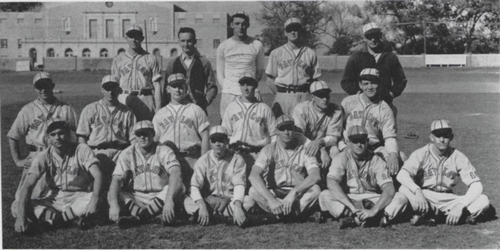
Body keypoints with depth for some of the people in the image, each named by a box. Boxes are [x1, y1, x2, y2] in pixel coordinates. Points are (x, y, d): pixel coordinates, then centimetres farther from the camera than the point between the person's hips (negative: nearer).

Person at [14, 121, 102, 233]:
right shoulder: (44, 156, -5)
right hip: (53, 200, 2)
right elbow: (28, 185, -14)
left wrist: (94, 200, -38)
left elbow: (97, 176, -19)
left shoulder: (82, 150, -9)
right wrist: (21, 215, -29)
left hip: (78, 198, -2)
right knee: (17, 208, -23)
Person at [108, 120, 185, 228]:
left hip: (160, 197, -1)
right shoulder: (127, 154, 0)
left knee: (179, 187, -29)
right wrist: (114, 204, -32)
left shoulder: (164, 151, -5)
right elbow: (116, 180, -12)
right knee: (112, 195, -23)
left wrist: (169, 200, -41)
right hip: (136, 200, 1)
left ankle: (138, 217, -35)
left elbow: (176, 174, -23)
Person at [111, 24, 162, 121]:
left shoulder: (150, 59, 10)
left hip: (145, 101, -1)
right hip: (124, 101, 1)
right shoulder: (118, 60, 14)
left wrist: (158, 108, -4)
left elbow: (156, 85, 5)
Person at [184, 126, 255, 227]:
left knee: (249, 201, -31)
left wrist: (237, 206, -34)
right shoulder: (203, 161, -1)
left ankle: (213, 213, -22)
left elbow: (239, 185, -14)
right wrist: (202, 206, -30)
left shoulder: (237, 160, -3)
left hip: (232, 199, -1)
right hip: (209, 200, 1)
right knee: (188, 202, -27)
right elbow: (195, 187, -10)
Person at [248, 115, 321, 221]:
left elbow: (315, 176, -18)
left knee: (315, 189, -30)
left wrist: (293, 192, -32)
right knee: (253, 191, -28)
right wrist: (270, 199, -34)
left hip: (299, 196, 0)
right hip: (274, 193, 1)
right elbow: (253, 176, -19)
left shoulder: (304, 150, -2)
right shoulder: (269, 150, -3)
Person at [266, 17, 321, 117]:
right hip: (282, 97, 0)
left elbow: (315, 79, 10)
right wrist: (280, 94, -1)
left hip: (303, 97, 0)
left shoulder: (310, 53, 11)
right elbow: (270, 80, 9)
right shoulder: (276, 53, 10)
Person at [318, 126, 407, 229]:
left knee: (401, 198, -21)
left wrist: (373, 211, -32)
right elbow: (332, 184, -23)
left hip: (373, 202, 1)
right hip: (347, 200, -1)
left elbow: (389, 189, -15)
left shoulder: (377, 161, -4)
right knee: (324, 195, -29)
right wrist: (353, 208, -34)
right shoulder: (341, 158, -6)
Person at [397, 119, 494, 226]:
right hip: (425, 198, -2)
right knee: (404, 189, -32)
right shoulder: (421, 154, -9)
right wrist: (417, 190, -44)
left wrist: (460, 206, -26)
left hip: (448, 201, 2)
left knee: (483, 200, -20)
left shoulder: (458, 157, -5)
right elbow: (402, 175, -25)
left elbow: (476, 186, -11)